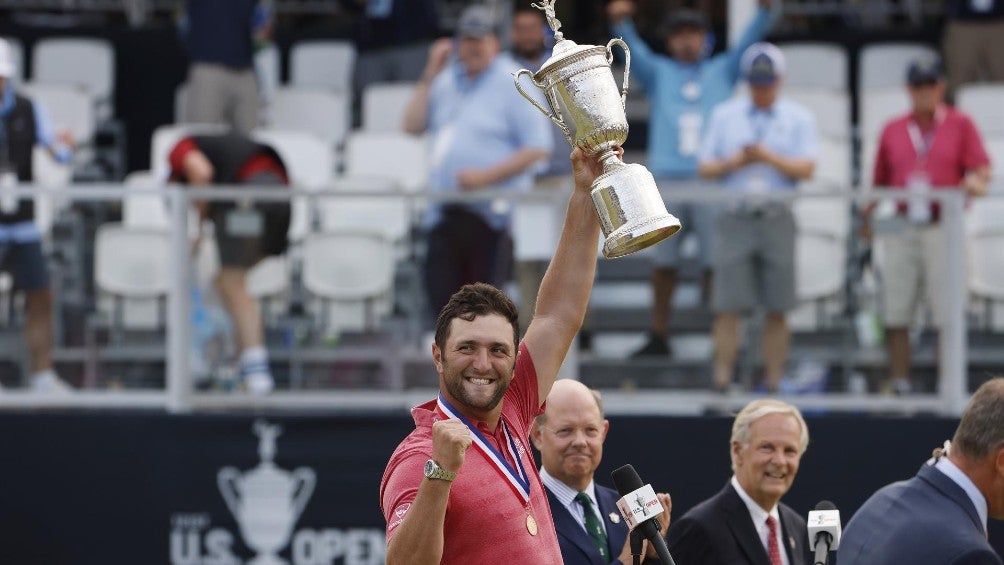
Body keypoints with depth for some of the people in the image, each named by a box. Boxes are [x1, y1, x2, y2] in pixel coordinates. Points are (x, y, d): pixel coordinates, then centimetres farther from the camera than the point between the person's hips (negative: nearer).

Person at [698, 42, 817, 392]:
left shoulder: (798, 119, 10)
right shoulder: (724, 116, 14)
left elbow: (806, 169, -2)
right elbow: (705, 168, 11)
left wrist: (768, 157, -14)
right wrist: (735, 162, -8)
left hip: (777, 216, -1)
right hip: (735, 216, 1)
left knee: (777, 309, 0)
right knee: (728, 306, -6)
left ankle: (774, 382, 3)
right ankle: (722, 380, -5)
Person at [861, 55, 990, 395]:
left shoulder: (960, 125, 8)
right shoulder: (893, 130, 16)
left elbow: (982, 170, 0)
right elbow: (879, 181, 17)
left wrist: (975, 183, -21)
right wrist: (867, 214, 6)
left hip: (944, 227, -3)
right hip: (901, 230, 3)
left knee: (947, 312, -7)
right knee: (895, 313, 0)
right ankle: (899, 384, 4)